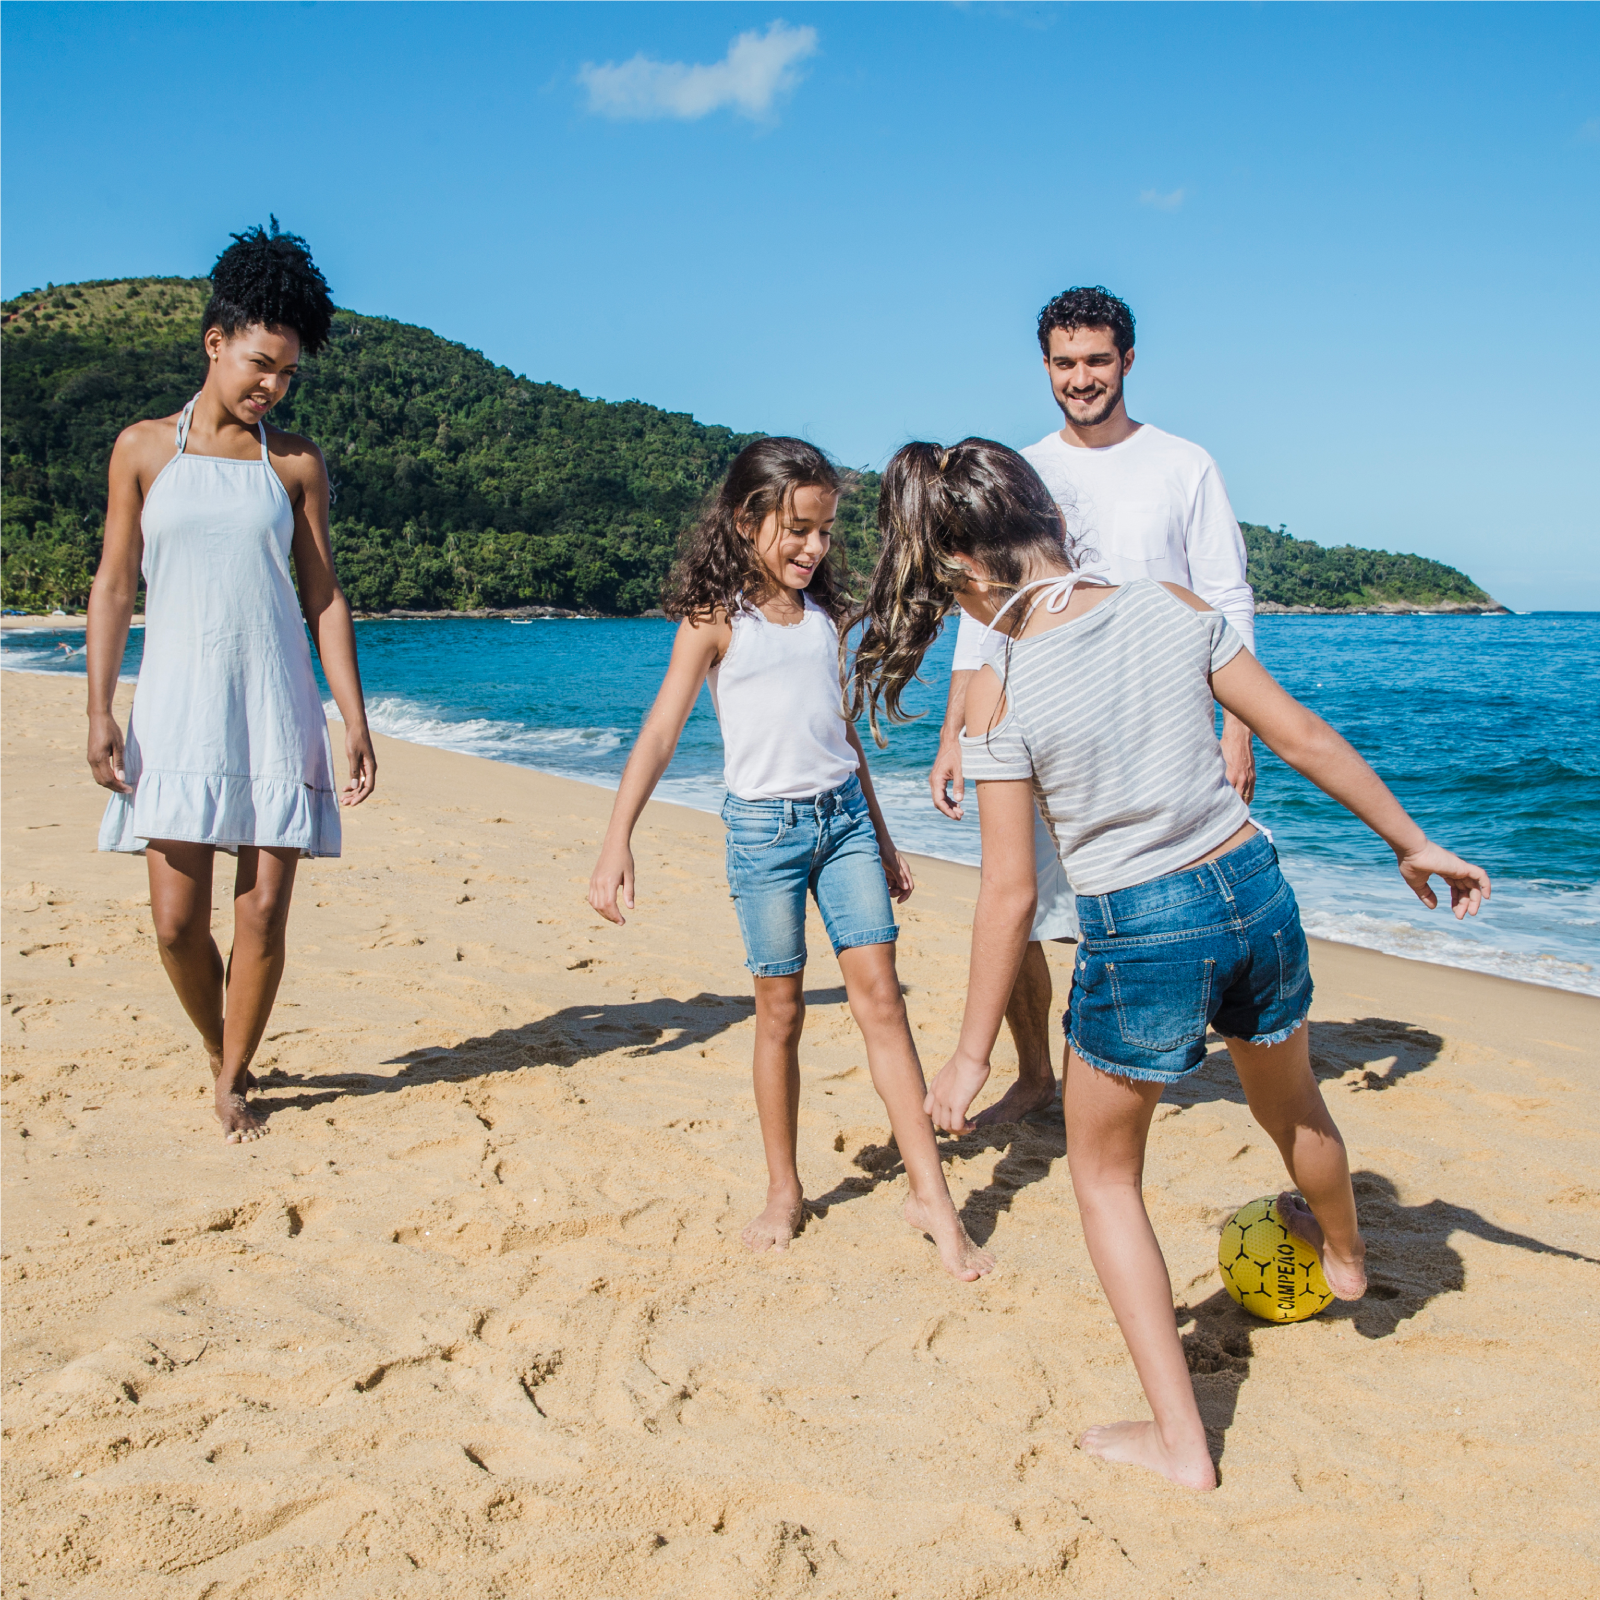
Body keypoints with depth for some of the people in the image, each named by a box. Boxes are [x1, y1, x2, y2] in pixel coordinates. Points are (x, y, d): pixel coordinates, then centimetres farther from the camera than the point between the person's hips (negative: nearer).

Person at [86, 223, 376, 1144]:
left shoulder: (296, 464, 8)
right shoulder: (144, 449, 7)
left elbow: (325, 597, 7)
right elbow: (114, 586, 5)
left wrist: (356, 720, 1)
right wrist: (100, 710, -3)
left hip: (277, 711, 1)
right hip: (176, 707, 0)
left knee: (264, 913, -2)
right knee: (178, 921, -3)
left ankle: (234, 1080, 17)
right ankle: (220, 1053, 25)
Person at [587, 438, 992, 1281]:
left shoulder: (823, 612, 11)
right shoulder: (715, 620, -4)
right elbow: (660, 731, -10)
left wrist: (881, 836, 20)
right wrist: (617, 841, -21)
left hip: (843, 815, 4)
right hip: (764, 825, -4)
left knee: (879, 993, -3)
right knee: (780, 1009, 3)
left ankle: (930, 1192, -1)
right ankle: (783, 1193, 18)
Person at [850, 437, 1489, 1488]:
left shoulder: (1001, 697, -14)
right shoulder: (1174, 608, -3)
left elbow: (1011, 895, -13)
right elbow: (1304, 739, 1)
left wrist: (974, 1052, -4)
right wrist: (1412, 841, 14)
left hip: (1139, 939, -5)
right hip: (1255, 890, 5)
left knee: (1104, 1174, 19)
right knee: (1292, 1104, 35)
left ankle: (1181, 1442, 21)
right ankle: (1345, 1255, 66)